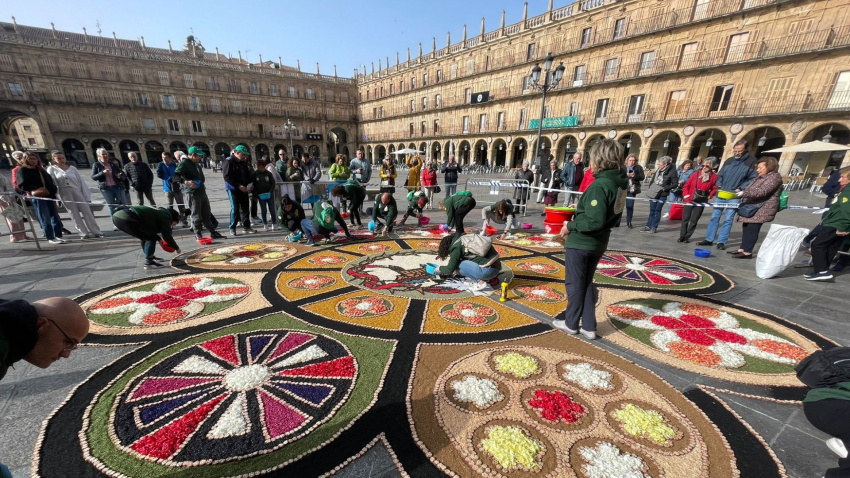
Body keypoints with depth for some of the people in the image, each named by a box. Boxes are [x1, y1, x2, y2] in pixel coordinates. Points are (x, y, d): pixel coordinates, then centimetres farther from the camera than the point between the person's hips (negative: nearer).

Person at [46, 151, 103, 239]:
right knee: (74, 214, 1)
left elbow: (81, 181, 6)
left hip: (77, 191, 1)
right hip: (65, 194, -1)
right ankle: (83, 233, 2)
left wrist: (87, 196, 1)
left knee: (87, 212, -3)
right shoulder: (51, 169, 5)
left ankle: (96, 232, -1)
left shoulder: (72, 168, 8)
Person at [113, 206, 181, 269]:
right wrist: (176, 248, 12)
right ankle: (148, 262, -2)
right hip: (126, 219, -10)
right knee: (151, 238, 0)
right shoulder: (165, 217, 0)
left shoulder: (159, 213, 26)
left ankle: (150, 257, 36)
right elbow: (167, 236, 0)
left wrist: (159, 239, 43)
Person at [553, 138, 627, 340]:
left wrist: (571, 226, -15)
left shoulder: (600, 184, -24)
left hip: (580, 242, -8)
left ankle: (571, 323, 26)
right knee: (587, 283, 20)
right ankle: (589, 326, 27)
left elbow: (594, 221, -29)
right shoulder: (618, 182, 5)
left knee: (574, 283, 9)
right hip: (598, 242, 9)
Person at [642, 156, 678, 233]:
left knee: (658, 210, 3)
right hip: (654, 193, 5)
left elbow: (675, 183, -9)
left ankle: (654, 227, 11)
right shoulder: (658, 169, 3)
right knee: (652, 210, 9)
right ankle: (648, 226, 16)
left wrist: (664, 188, -16)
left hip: (662, 194, -4)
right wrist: (651, 187, 4)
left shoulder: (672, 171, -11)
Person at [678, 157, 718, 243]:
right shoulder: (695, 174, -1)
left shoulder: (714, 176, -4)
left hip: (701, 202, -1)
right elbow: (686, 186, 3)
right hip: (690, 200, 1)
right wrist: (686, 196, -5)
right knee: (685, 219, 3)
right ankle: (682, 236, 11)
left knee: (694, 220, 4)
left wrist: (709, 197, -10)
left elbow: (715, 189, 2)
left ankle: (687, 237, 12)